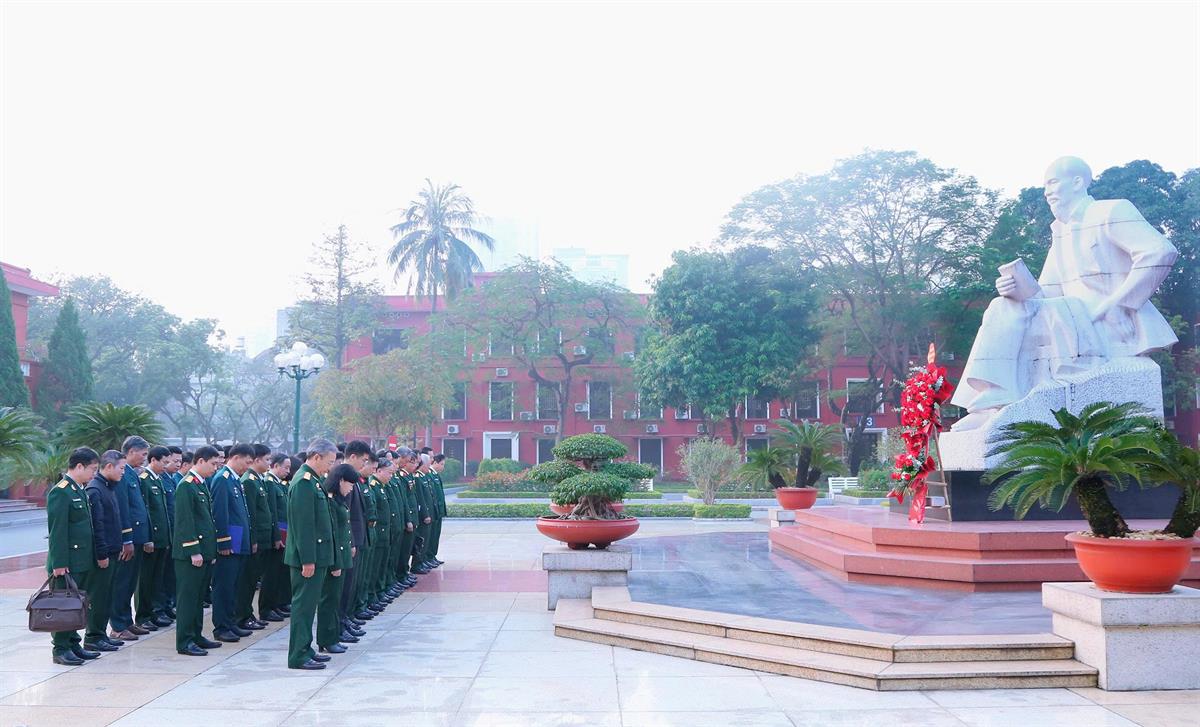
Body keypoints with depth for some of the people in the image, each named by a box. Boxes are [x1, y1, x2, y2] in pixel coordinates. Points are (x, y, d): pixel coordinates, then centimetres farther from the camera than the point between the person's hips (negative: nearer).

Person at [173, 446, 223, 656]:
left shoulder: (202, 485, 15)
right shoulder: (186, 485, -13)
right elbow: (185, 521, -18)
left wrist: (212, 551, 18)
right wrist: (194, 552, -19)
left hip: (205, 551, 9)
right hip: (191, 554, -9)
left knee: (199, 596, 14)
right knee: (187, 596, -3)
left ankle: (196, 636, 22)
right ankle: (184, 642, 1)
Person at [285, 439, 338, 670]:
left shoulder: (312, 480, 14)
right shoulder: (304, 482, -17)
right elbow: (303, 524, -21)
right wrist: (308, 560, -22)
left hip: (316, 556, 10)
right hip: (309, 557, -10)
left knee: (307, 604, 15)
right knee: (303, 605, -4)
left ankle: (305, 649, 24)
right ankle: (298, 657, 1)